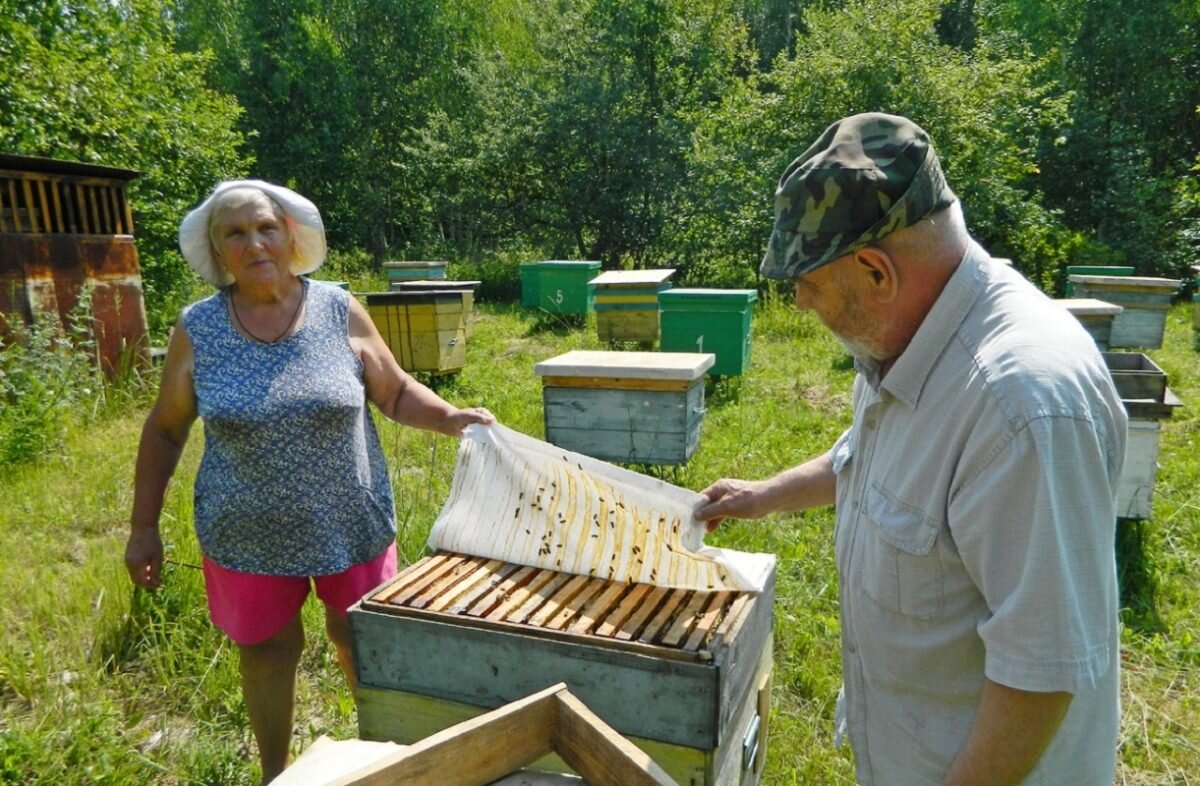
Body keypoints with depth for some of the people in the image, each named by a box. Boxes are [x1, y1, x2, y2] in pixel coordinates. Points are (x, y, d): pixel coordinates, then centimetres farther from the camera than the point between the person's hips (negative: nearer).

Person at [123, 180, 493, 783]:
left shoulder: (339, 311, -7)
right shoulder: (197, 330, -5)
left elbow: (396, 393, 0)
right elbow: (164, 430, 4)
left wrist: (452, 418, -18)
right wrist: (143, 527, 5)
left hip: (352, 523, 0)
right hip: (248, 535, 1)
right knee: (266, 654, 17)